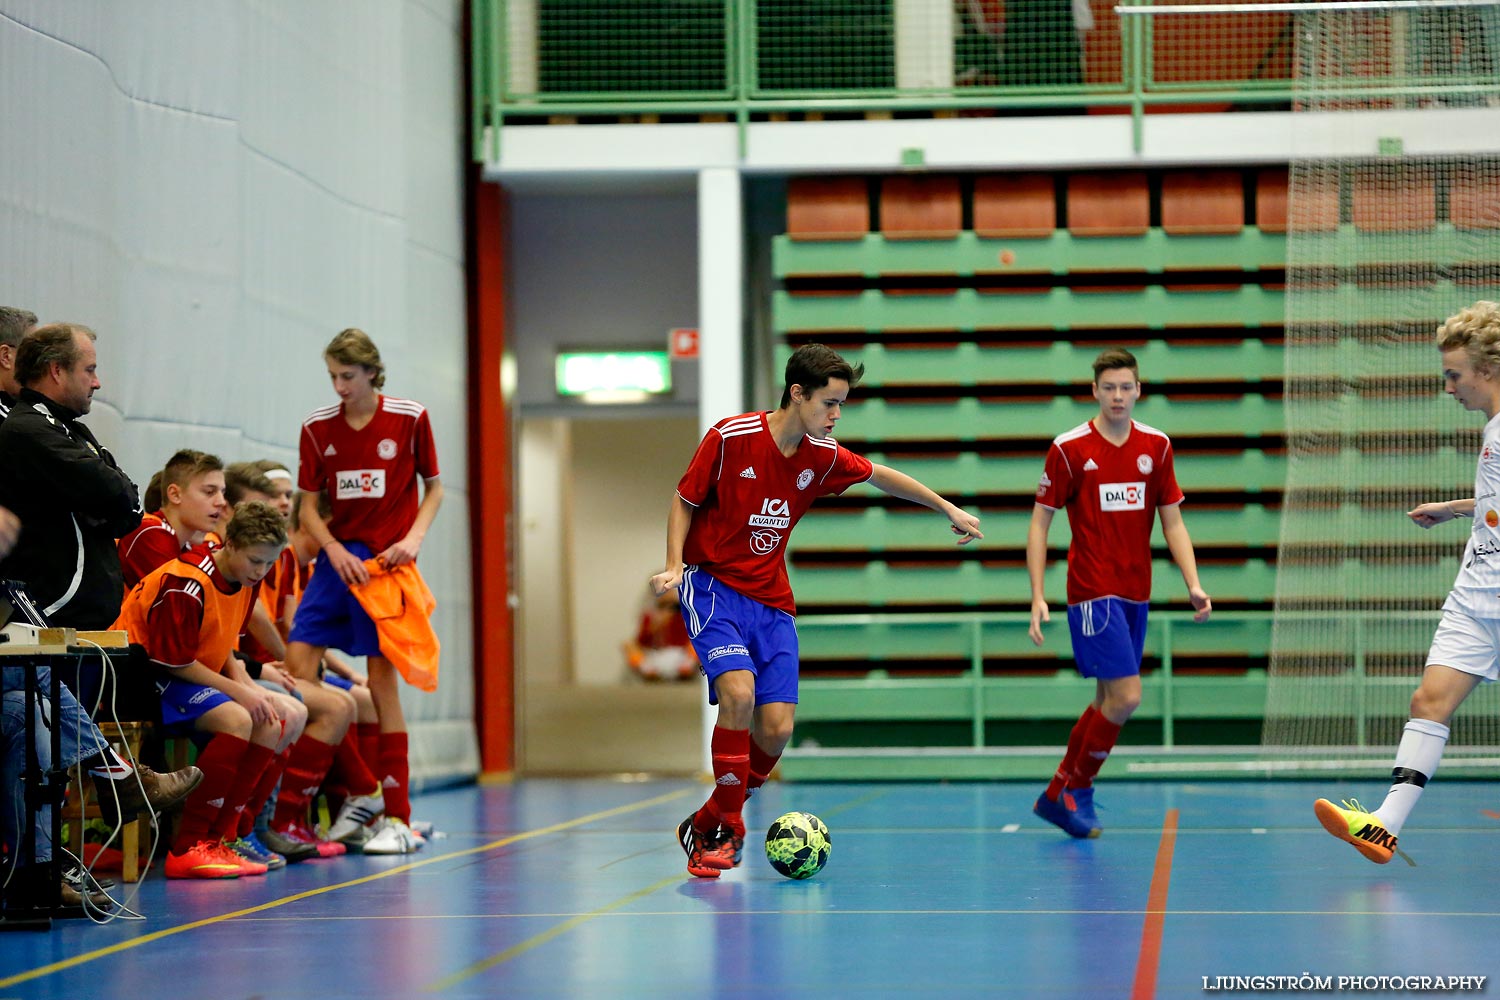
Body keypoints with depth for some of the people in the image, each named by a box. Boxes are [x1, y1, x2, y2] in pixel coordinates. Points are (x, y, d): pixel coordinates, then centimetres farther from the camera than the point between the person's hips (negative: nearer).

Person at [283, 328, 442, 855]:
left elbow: (433, 488, 8)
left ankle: (398, 819, 1)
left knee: (382, 675, -5)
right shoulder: (317, 427, 5)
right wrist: (335, 550, -10)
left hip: (386, 559, -3)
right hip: (338, 556, 3)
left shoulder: (410, 418, 0)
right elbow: (308, 506, 7)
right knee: (299, 658, -12)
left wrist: (414, 539, -8)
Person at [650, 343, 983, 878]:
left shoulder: (823, 457, 0)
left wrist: (948, 509, 24)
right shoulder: (730, 437, -14)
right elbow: (684, 500, -3)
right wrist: (675, 565, -16)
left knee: (776, 728, -7)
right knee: (738, 692, -27)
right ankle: (727, 826, -10)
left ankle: (709, 824, 17)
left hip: (771, 601, 5)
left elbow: (880, 475, 19)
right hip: (713, 586, -5)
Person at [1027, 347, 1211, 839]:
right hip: (1092, 591, -6)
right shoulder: (1069, 448, -7)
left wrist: (1193, 585, -3)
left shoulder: (1156, 446, 5)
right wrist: (1038, 596, -9)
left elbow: (1172, 522, 9)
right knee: (1126, 696, -14)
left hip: (1136, 594, 6)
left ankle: (1058, 796, 22)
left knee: (1109, 701, 10)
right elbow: (1039, 523, -2)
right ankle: (1075, 791, 3)